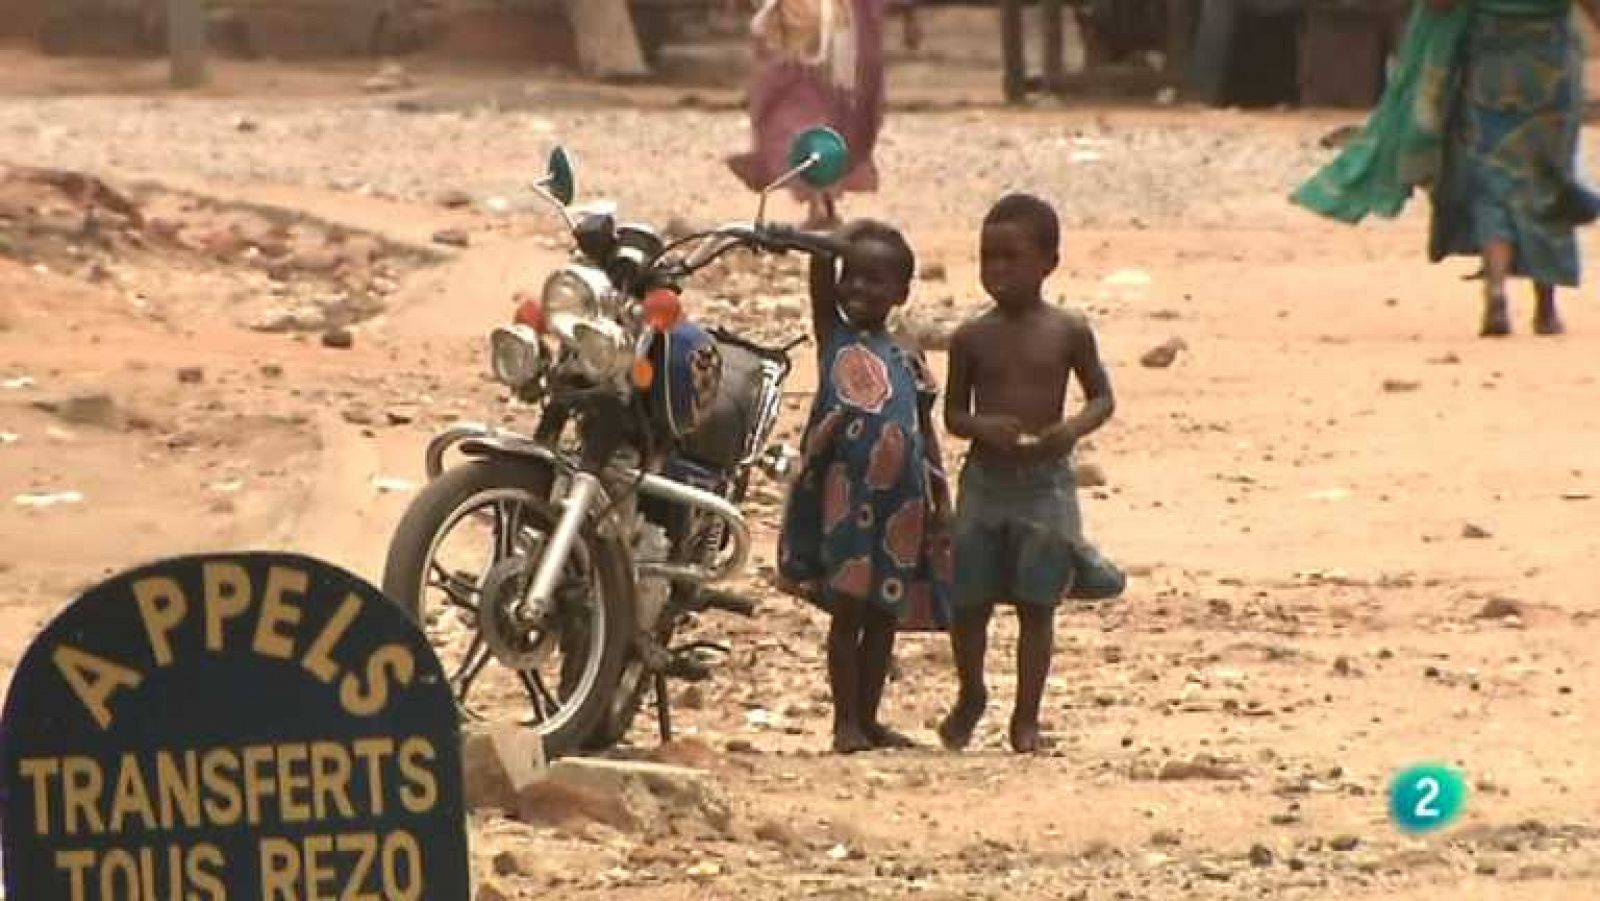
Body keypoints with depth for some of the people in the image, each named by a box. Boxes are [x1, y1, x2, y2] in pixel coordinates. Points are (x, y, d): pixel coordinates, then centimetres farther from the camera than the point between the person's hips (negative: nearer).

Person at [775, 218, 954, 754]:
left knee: (884, 614, 9)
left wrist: (940, 499, 6)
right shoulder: (834, 337, 5)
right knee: (847, 609, -2)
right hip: (845, 491, -3)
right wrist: (831, 241, -19)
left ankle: (867, 718, 18)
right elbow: (820, 276, -9)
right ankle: (845, 721, 2)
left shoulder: (907, 361, 11)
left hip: (900, 501, 3)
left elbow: (925, 433, 11)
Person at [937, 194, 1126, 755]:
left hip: (1046, 481, -1)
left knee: (1036, 604, 1)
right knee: (967, 601, 5)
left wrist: (1076, 428, -15)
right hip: (985, 479, 1)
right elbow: (952, 413, 5)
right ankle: (970, 698, 29)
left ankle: (1026, 717, 11)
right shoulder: (972, 338, 0)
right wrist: (982, 426, -17)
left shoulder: (1069, 332, -2)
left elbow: (1102, 397, 6)